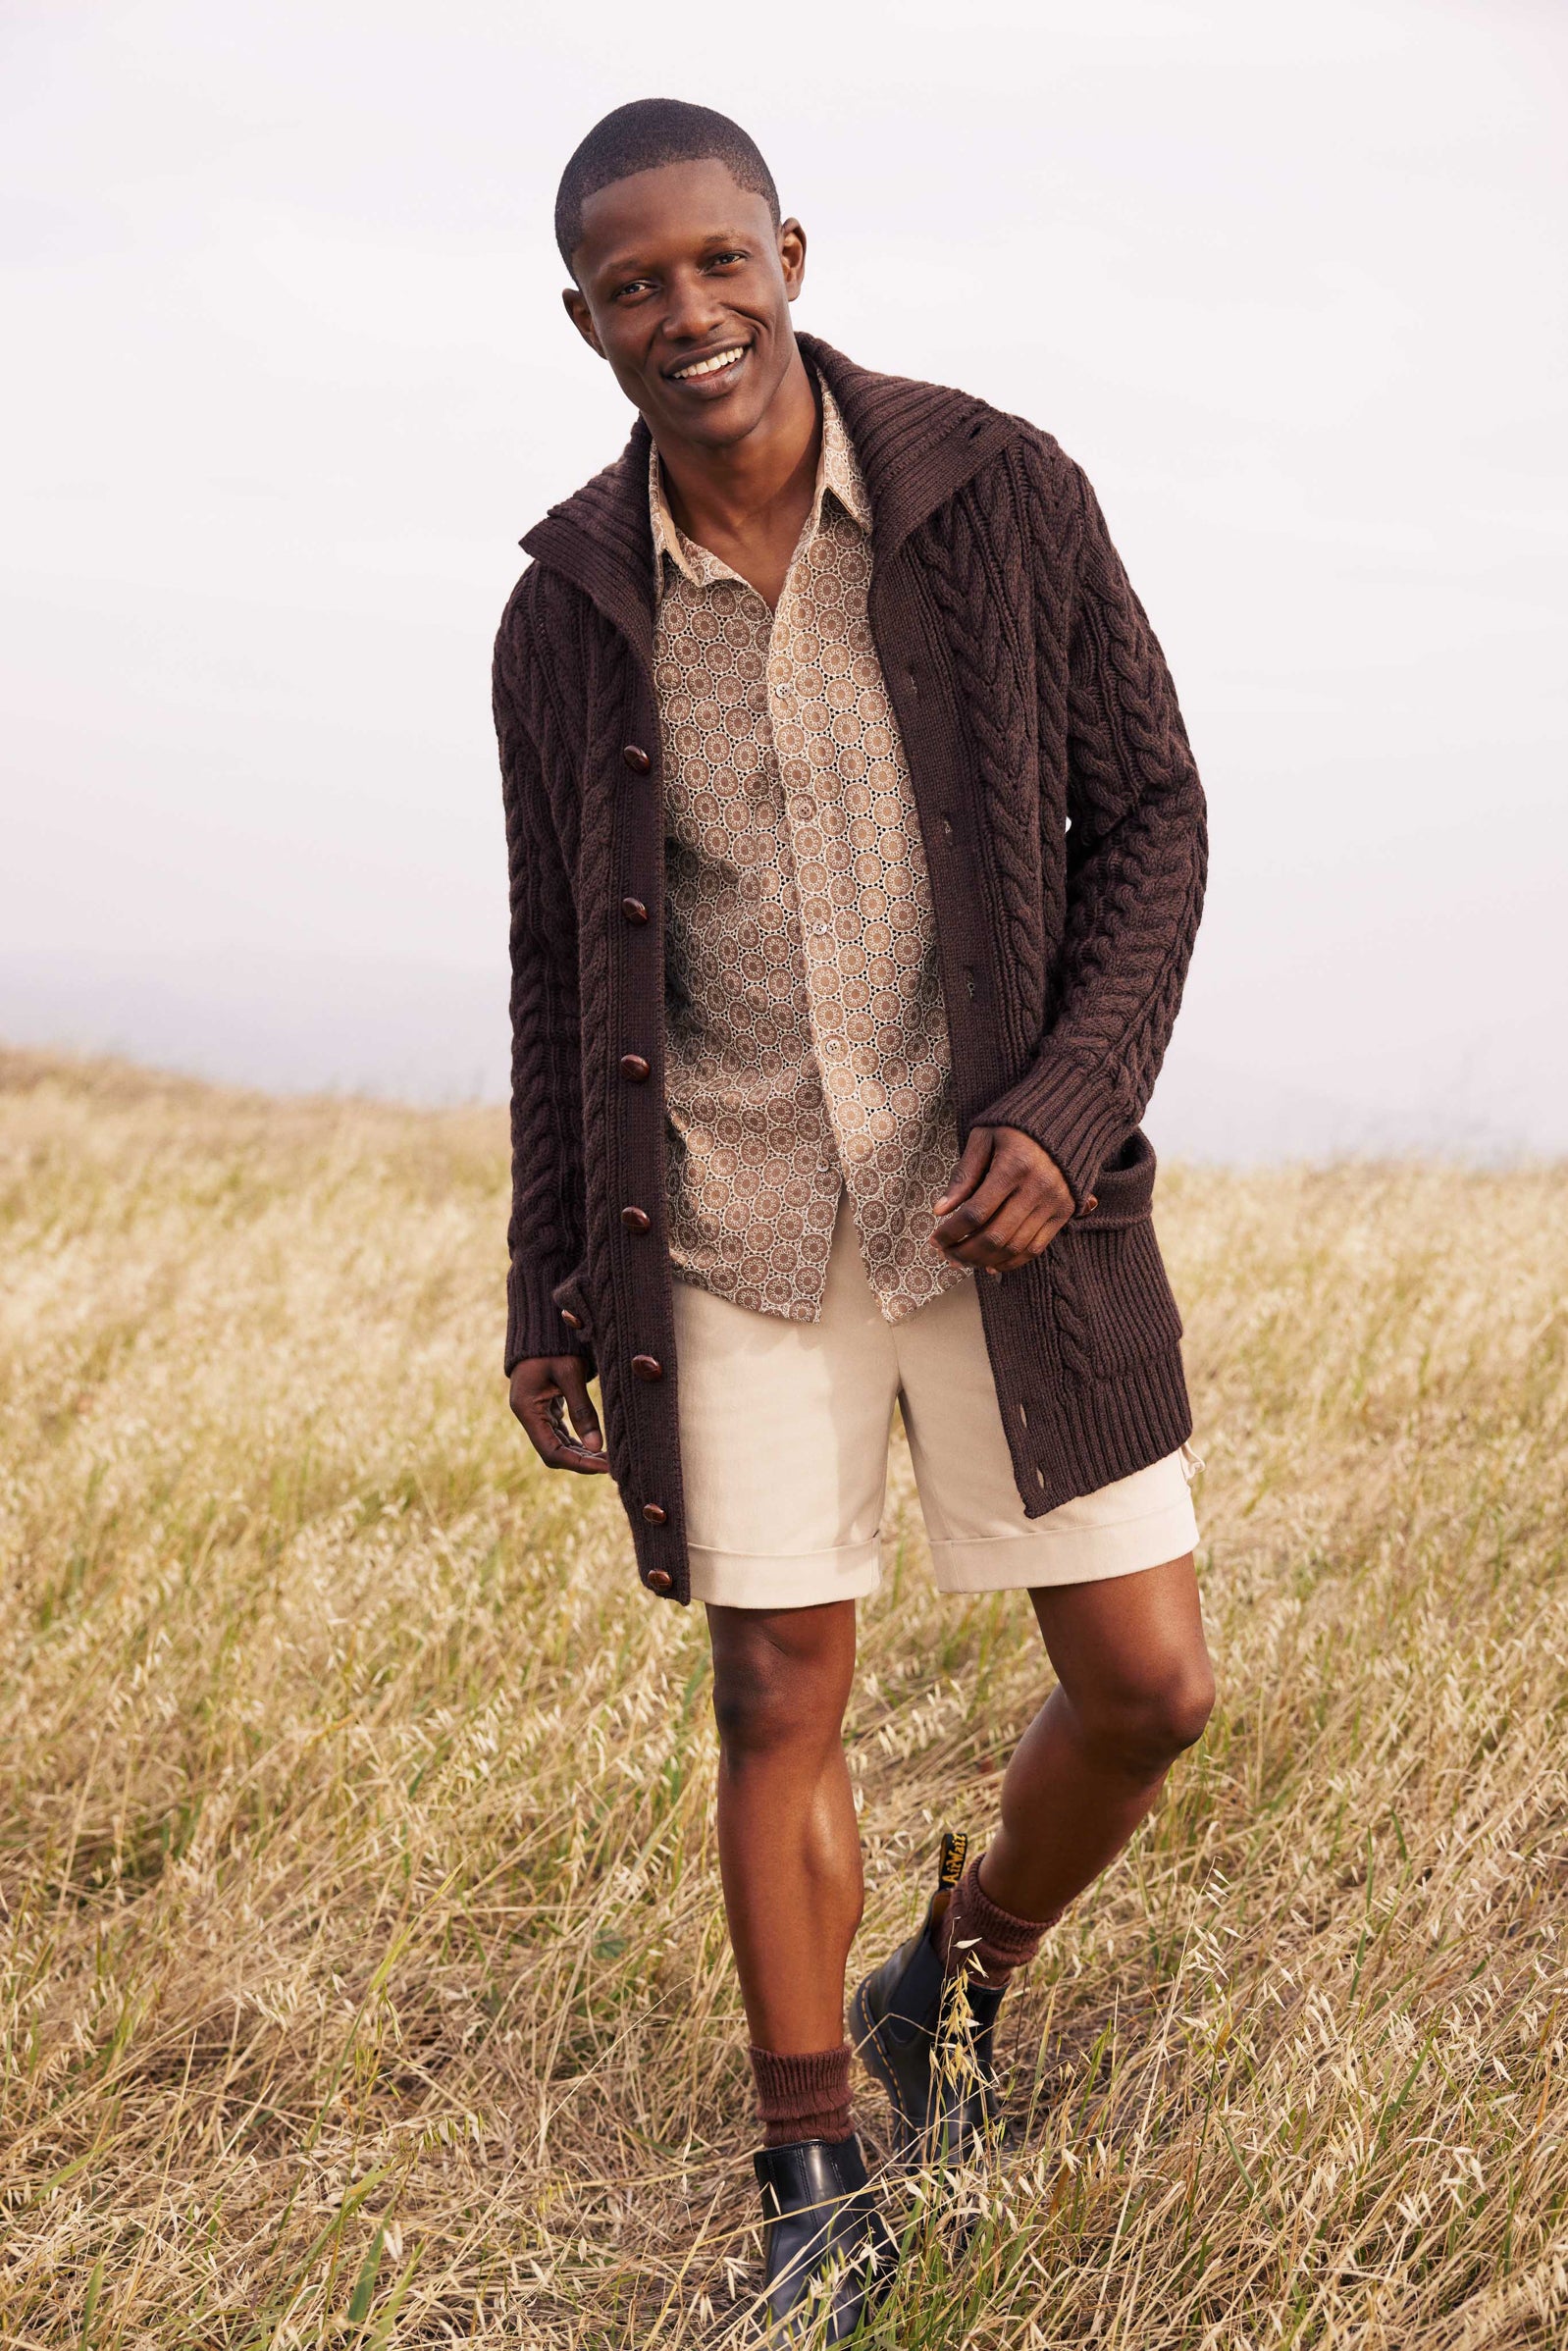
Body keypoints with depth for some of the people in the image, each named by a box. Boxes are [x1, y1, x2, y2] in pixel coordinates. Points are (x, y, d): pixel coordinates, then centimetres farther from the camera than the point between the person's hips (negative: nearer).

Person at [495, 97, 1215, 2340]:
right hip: (734, 1231, 1)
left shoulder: (999, 495, -5)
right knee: (778, 1697, 4)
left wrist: (1066, 1114, -15)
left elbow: (1149, 818, -1)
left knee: (1146, 1682, 1)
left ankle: (962, 1974, 32)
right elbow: (560, 963, 9)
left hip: (1001, 1204, 0)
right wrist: (547, 1295, 8)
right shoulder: (569, 611, 0)